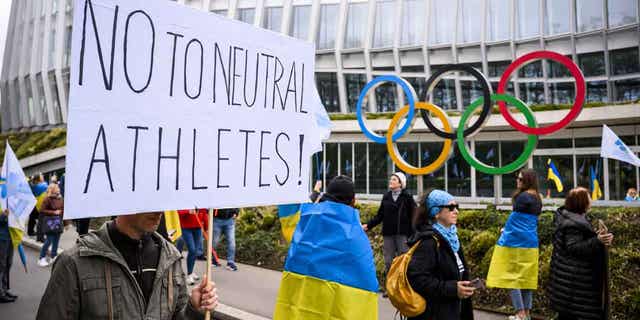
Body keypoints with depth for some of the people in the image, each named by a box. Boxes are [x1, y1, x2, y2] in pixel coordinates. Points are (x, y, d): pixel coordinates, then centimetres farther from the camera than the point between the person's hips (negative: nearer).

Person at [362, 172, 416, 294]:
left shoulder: (407, 197, -1)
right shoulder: (386, 197, 11)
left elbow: (413, 216, -5)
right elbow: (380, 215, 11)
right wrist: (368, 225, -1)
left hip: (402, 234, -4)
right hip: (388, 234, 4)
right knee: (388, 262, 7)